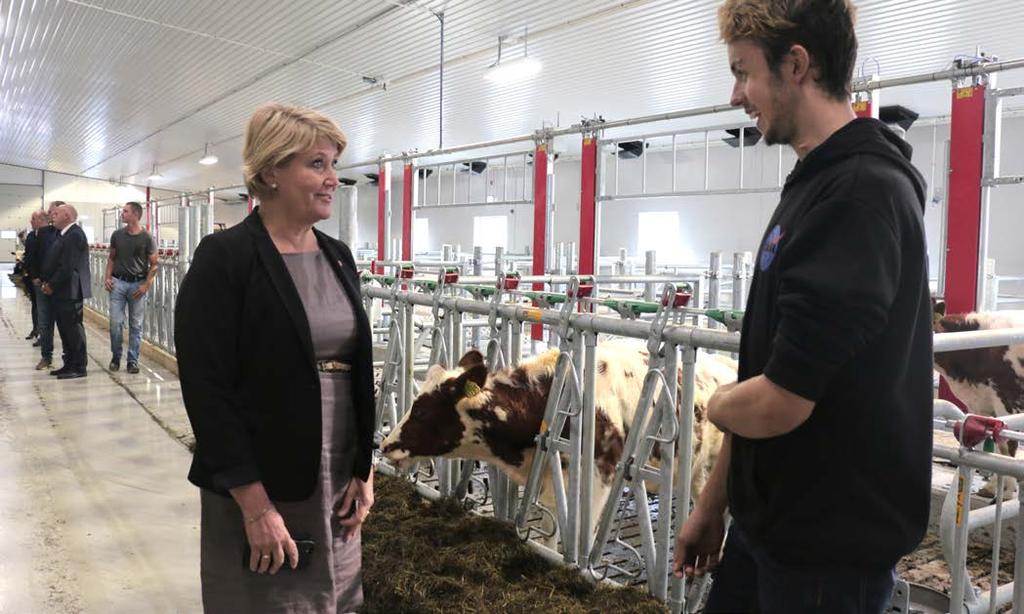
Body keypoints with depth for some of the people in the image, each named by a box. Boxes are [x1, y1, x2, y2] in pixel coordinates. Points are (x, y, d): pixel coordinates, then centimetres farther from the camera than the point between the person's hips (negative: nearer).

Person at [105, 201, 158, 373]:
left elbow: (154, 264, -1)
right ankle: (115, 357, 16)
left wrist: (146, 285, -10)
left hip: (138, 284, -2)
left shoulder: (147, 238, -4)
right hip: (118, 282, 2)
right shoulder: (117, 235, 5)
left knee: (136, 325, 3)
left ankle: (133, 361, 11)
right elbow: (111, 258, 15)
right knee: (116, 322, -1)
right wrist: (107, 277, 1)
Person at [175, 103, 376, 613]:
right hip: (260, 490, -6)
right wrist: (255, 503, -18)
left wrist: (364, 471, 6)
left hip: (337, 485, 6)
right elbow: (206, 390, -16)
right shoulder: (224, 259, -12)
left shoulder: (338, 257, 7)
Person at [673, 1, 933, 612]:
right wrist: (713, 504, 16)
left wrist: (718, 404, -5)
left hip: (830, 544, -8)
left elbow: (777, 404, -28)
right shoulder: (816, 184, 8)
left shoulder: (860, 193, -23)